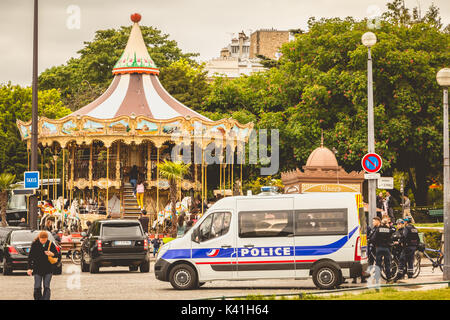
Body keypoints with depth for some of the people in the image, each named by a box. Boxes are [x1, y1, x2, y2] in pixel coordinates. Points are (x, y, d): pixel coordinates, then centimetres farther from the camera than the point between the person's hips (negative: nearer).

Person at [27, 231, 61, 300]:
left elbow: (58, 255, 0)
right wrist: (30, 268, -5)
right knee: (37, 288, -4)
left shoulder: (50, 244, -3)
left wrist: (52, 254, -22)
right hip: (37, 270, 0)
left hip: (48, 270, 0)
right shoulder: (34, 244, -4)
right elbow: (30, 257, 2)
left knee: (46, 287, -3)